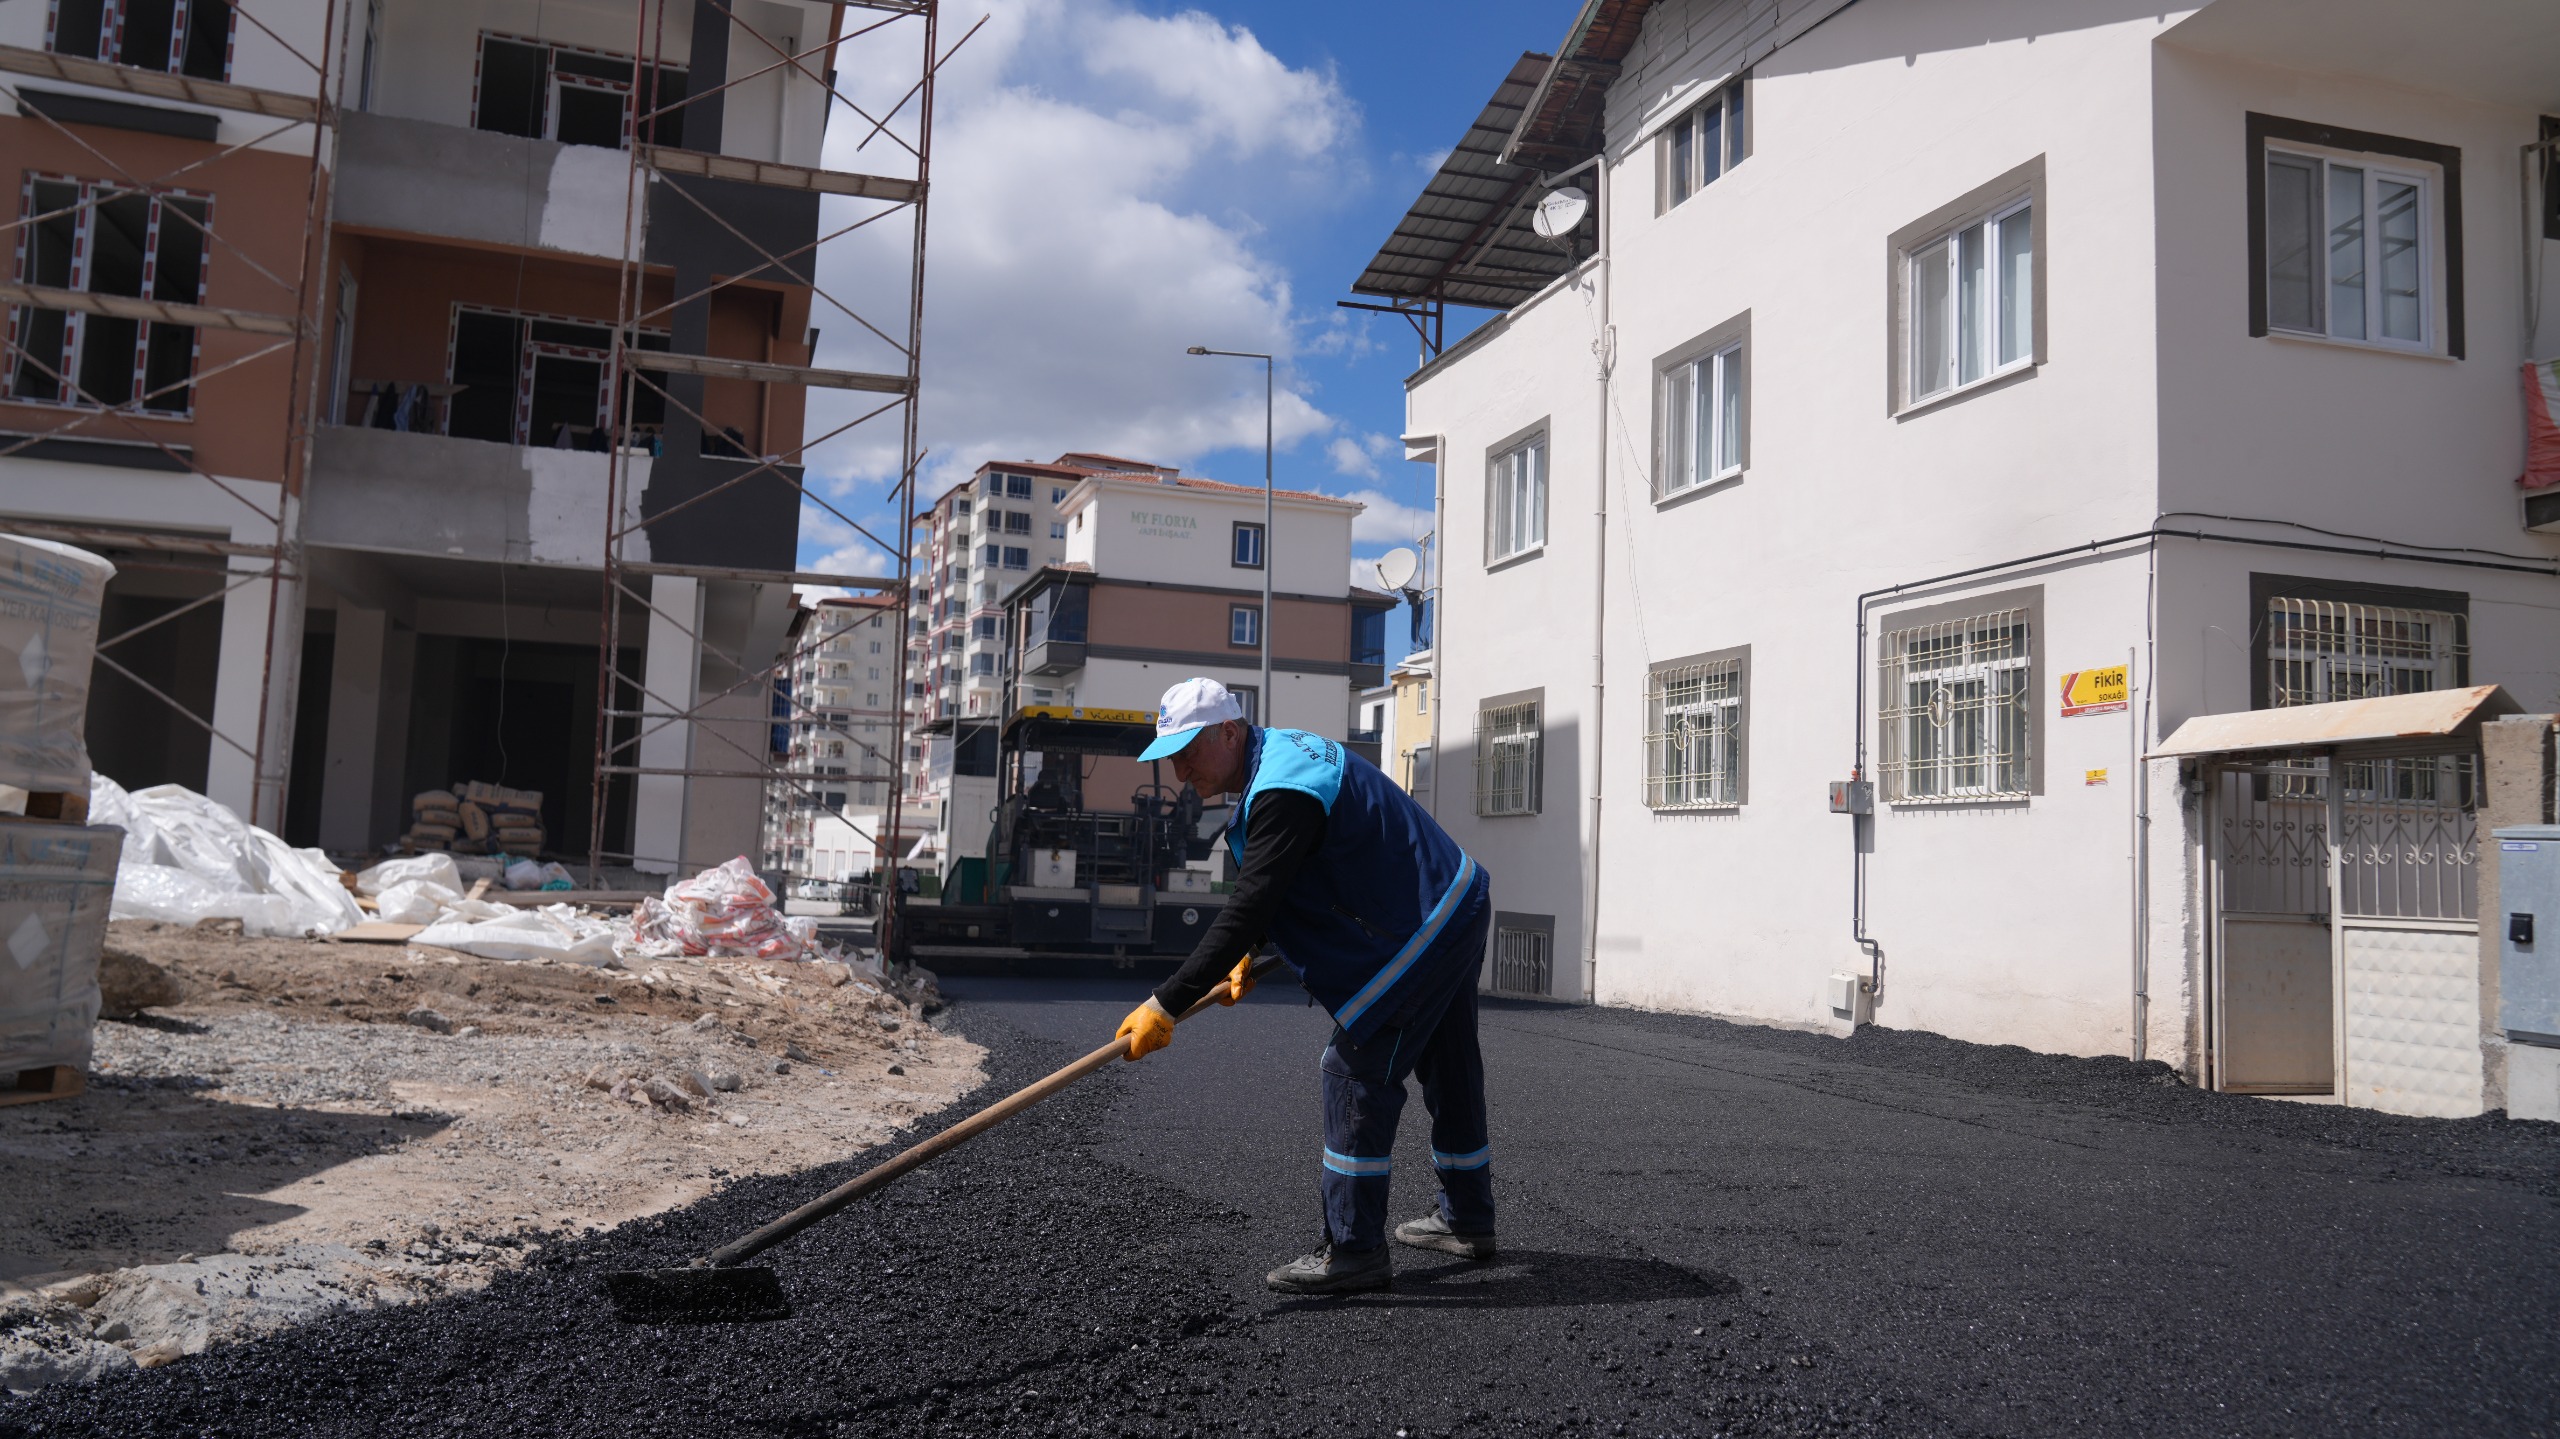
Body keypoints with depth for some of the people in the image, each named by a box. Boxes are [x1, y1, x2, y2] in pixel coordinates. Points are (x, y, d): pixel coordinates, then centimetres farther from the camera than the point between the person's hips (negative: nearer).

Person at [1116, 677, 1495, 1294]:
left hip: (1424, 930, -11)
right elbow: (1274, 890, 18)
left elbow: (1246, 912, -31)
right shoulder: (1284, 750, 8)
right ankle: (1466, 1219, 35)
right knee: (1447, 1070, 20)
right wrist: (1249, 959, 11)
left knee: (1357, 1070, -9)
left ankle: (1355, 1250, -5)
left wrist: (1168, 1004, -30)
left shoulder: (1283, 794, -26)